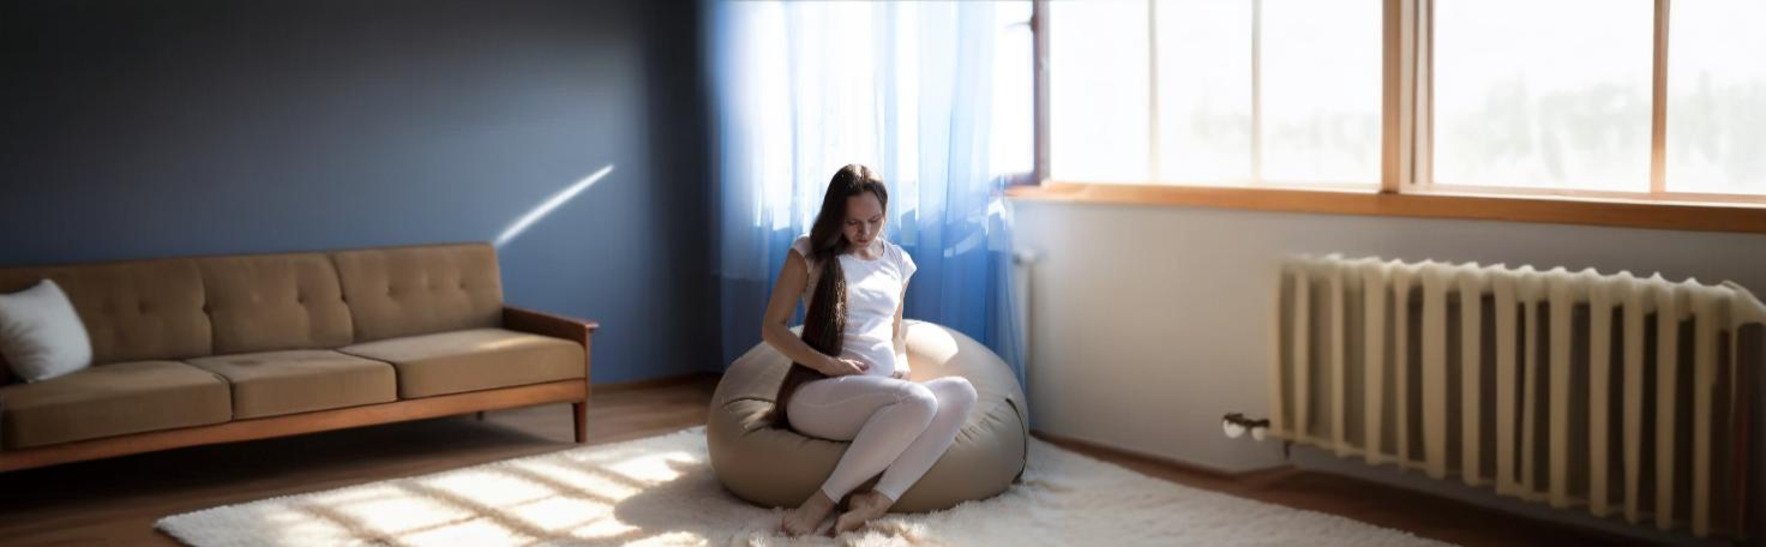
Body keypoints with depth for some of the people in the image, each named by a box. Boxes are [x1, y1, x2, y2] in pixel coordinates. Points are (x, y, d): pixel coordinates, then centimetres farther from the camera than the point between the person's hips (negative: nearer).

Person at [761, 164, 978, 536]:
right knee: (919, 401, -35)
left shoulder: (896, 261, 18)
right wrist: (826, 363, -15)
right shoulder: (809, 252, 3)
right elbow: (772, 328, 1)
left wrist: (902, 363, 5)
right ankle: (824, 500, -28)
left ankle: (879, 500, -36)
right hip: (818, 392, -6)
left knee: (961, 391, -26)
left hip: (882, 400, 6)